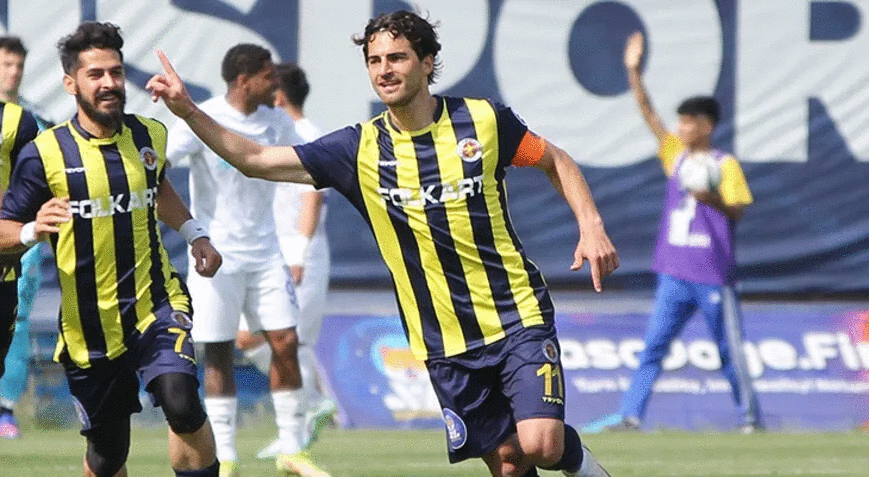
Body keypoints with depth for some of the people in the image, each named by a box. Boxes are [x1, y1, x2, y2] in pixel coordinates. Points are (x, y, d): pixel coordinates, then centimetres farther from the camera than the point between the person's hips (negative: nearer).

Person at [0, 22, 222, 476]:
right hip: (88, 325, -1)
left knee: (181, 402, -26)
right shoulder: (44, 154, -9)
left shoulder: (150, 136, 5)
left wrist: (194, 234, 17)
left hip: (155, 305, 2)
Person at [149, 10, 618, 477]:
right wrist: (187, 110, -13)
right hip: (446, 341, 2)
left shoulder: (483, 120, -4)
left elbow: (557, 162, 11)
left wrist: (591, 227, -3)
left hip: (518, 315, -2)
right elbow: (256, 160, -2)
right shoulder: (361, 148, -2)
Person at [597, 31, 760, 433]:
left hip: (714, 275, -5)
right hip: (675, 275, 5)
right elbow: (648, 113, 6)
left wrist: (713, 199, -30)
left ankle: (751, 416, 12)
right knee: (653, 346, -1)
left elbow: (738, 210, -11)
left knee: (730, 350, 2)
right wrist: (633, 71, -2)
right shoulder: (676, 154, 10)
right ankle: (631, 415, -4)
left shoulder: (725, 165, -4)